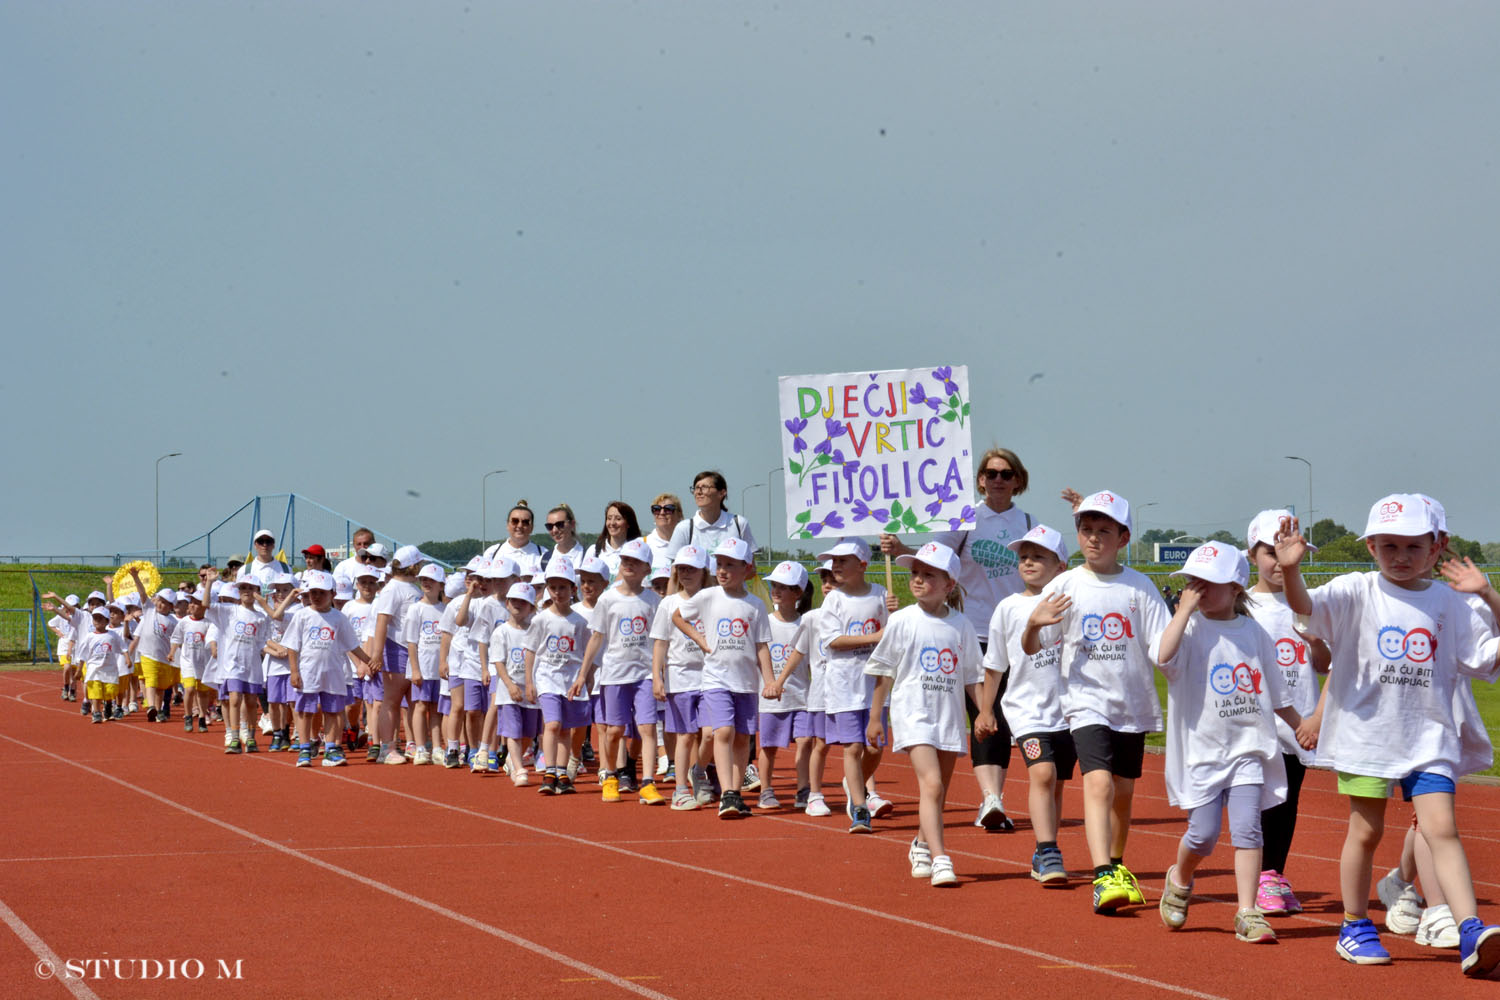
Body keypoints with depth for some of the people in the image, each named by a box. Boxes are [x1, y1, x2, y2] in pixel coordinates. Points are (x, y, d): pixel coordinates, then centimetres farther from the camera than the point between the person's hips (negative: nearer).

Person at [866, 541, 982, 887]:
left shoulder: (961, 626, 5)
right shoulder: (902, 621, -1)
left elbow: (972, 677, 12)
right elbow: (884, 672, 5)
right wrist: (875, 717, 6)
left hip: (950, 716, 4)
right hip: (913, 713, -4)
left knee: (937, 792, 11)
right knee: (932, 784, -19)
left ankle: (921, 845, 36)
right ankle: (939, 860, -24)